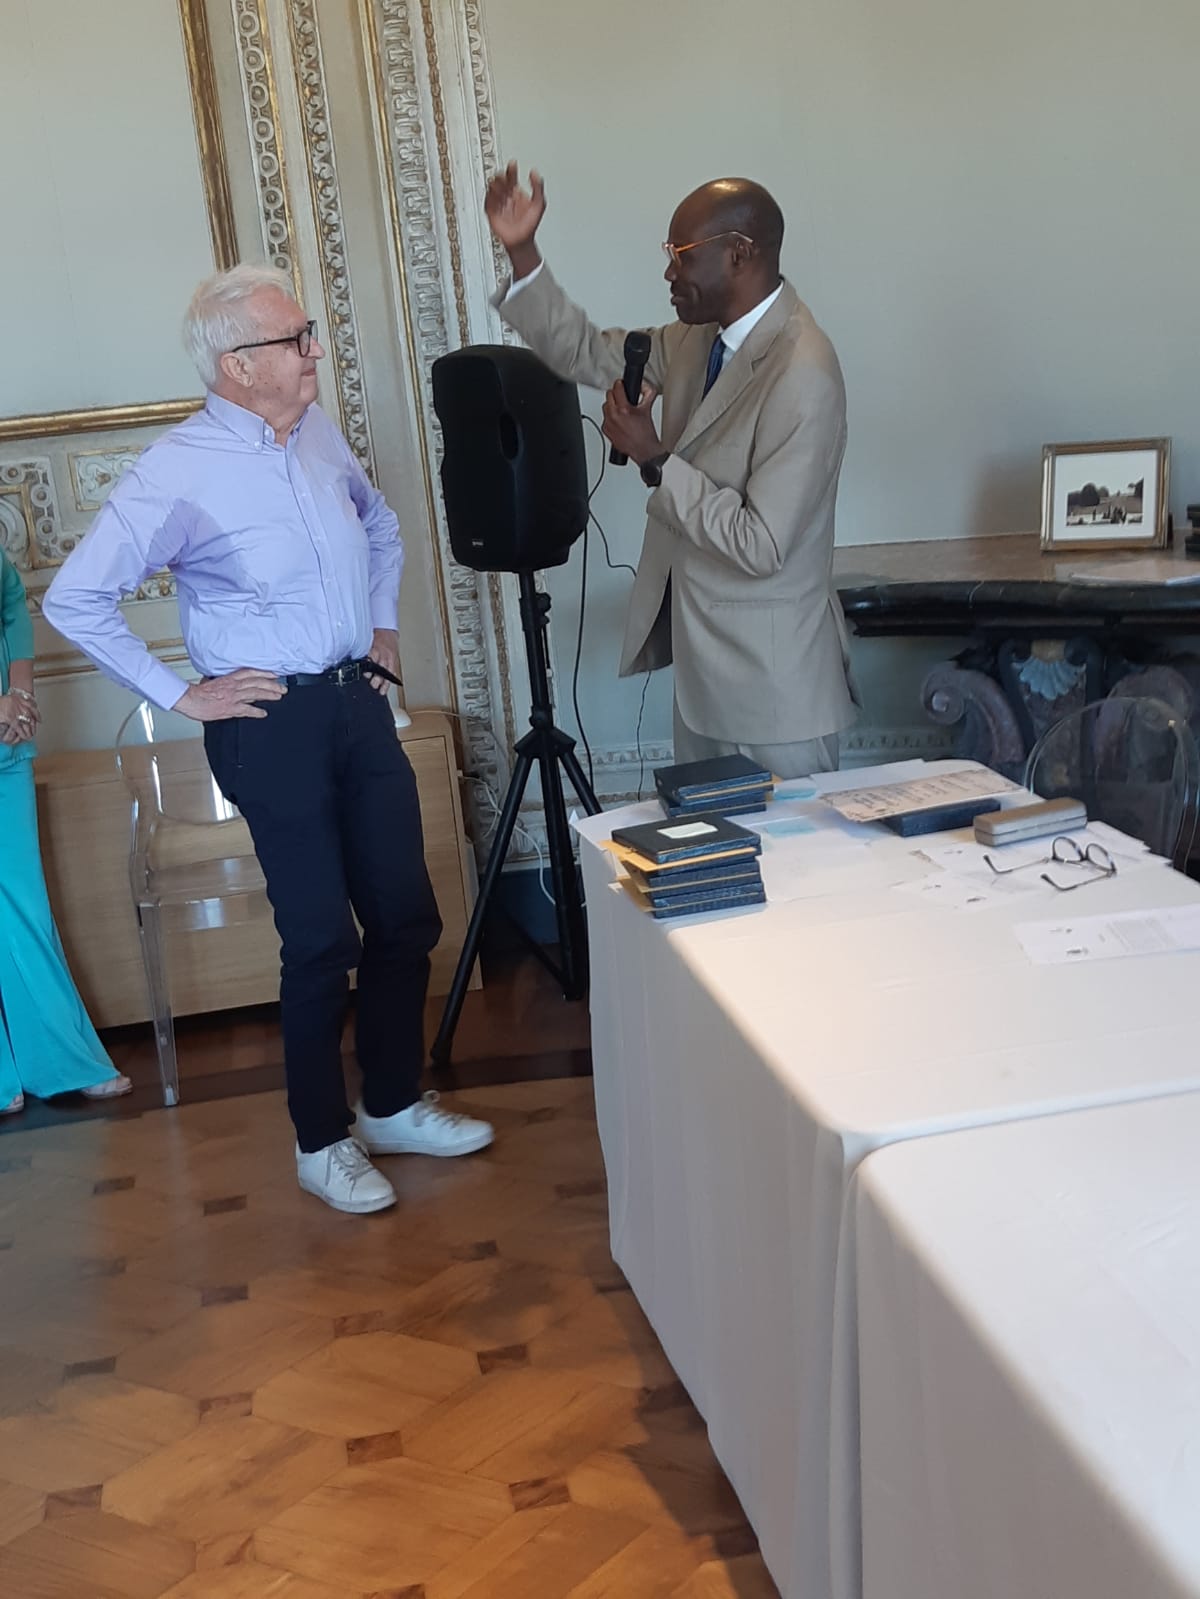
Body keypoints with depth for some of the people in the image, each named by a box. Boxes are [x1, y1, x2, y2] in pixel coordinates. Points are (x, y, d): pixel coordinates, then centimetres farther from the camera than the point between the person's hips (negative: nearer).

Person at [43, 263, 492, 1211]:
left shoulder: (318, 430, 6)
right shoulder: (180, 472, -15)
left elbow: (380, 525, 25)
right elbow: (76, 599, -16)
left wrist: (385, 625, 16)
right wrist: (180, 695, -13)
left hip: (359, 701, 7)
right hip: (273, 722, -6)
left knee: (406, 917, 11)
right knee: (323, 941, 1)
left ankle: (395, 1106, 31)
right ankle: (323, 1142, 22)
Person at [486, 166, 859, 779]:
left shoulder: (802, 377, -23)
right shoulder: (700, 339, 5)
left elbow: (761, 546, -25)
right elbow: (586, 354, 13)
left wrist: (655, 461, -20)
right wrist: (521, 252, 3)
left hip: (772, 678, -9)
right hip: (703, 652, 9)